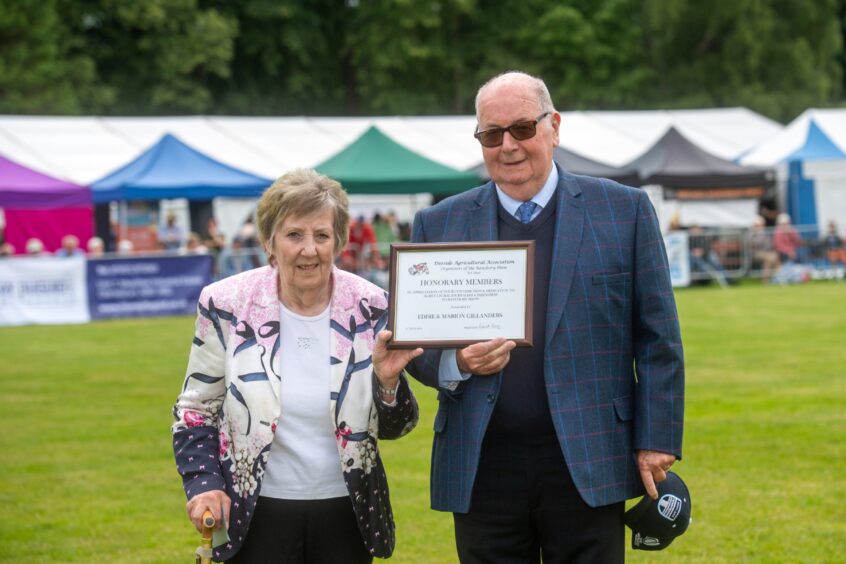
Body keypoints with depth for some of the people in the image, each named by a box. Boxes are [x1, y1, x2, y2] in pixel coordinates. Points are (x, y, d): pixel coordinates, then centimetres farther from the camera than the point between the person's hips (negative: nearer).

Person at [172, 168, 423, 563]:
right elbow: (195, 410, 5)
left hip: (345, 513, 1)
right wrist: (204, 483, -8)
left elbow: (394, 428, 3)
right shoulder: (227, 306, -6)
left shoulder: (370, 308, -3)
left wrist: (387, 381, -16)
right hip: (255, 515, -1)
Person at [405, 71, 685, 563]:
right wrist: (455, 364, -11)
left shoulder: (625, 210, 3)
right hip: (482, 470, 2)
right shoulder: (439, 224, 8)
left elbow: (658, 341, 4)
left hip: (587, 467, -1)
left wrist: (656, 442, -2)